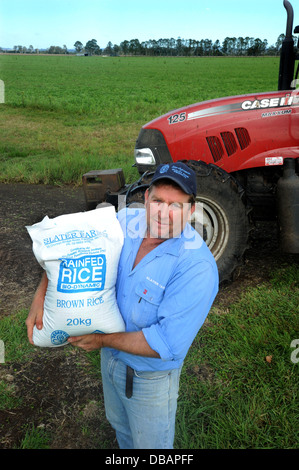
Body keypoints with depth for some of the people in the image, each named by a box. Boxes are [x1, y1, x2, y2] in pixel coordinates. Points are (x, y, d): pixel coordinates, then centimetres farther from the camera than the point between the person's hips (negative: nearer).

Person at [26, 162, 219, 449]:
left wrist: (103, 340, -24)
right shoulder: (124, 222, -15)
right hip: (111, 358, 6)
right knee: (119, 424, 34)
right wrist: (40, 296, -14)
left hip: (151, 376, -6)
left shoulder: (197, 266, -34)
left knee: (151, 443, 22)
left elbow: (167, 343, -34)